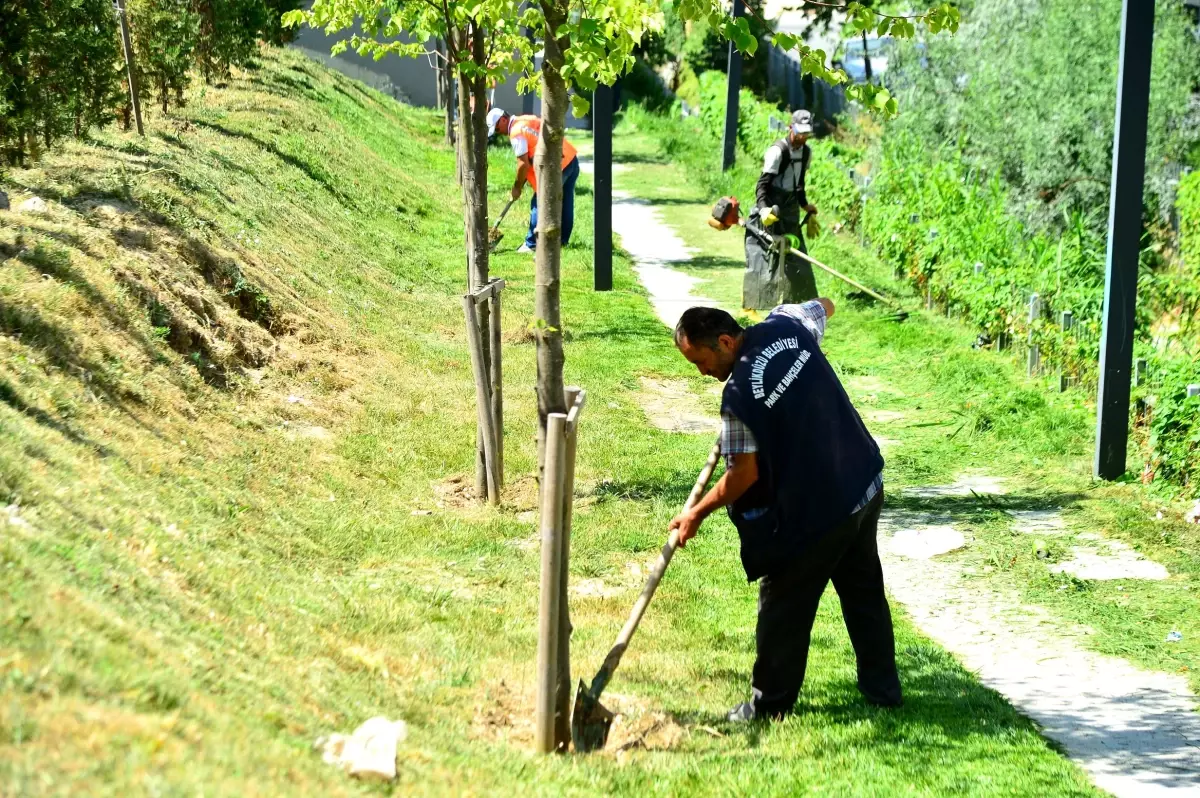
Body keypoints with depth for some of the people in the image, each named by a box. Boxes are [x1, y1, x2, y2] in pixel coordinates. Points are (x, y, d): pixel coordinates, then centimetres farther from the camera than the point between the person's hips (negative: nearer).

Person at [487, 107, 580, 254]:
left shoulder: (516, 132, -10)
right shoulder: (528, 121, 19)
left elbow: (523, 164, -12)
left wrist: (517, 187, 1)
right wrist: (523, 181, 21)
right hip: (572, 159, 9)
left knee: (539, 205, 1)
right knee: (566, 205, 16)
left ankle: (532, 244, 5)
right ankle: (562, 240, 26)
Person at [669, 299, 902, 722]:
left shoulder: (738, 394, -23)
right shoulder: (786, 326, -4)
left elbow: (745, 474, -18)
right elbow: (824, 305, 20)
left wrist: (696, 514, -6)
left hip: (815, 509, -8)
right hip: (865, 483, 8)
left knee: (784, 604, 5)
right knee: (864, 589, 20)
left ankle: (770, 704, 14)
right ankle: (882, 686, 30)